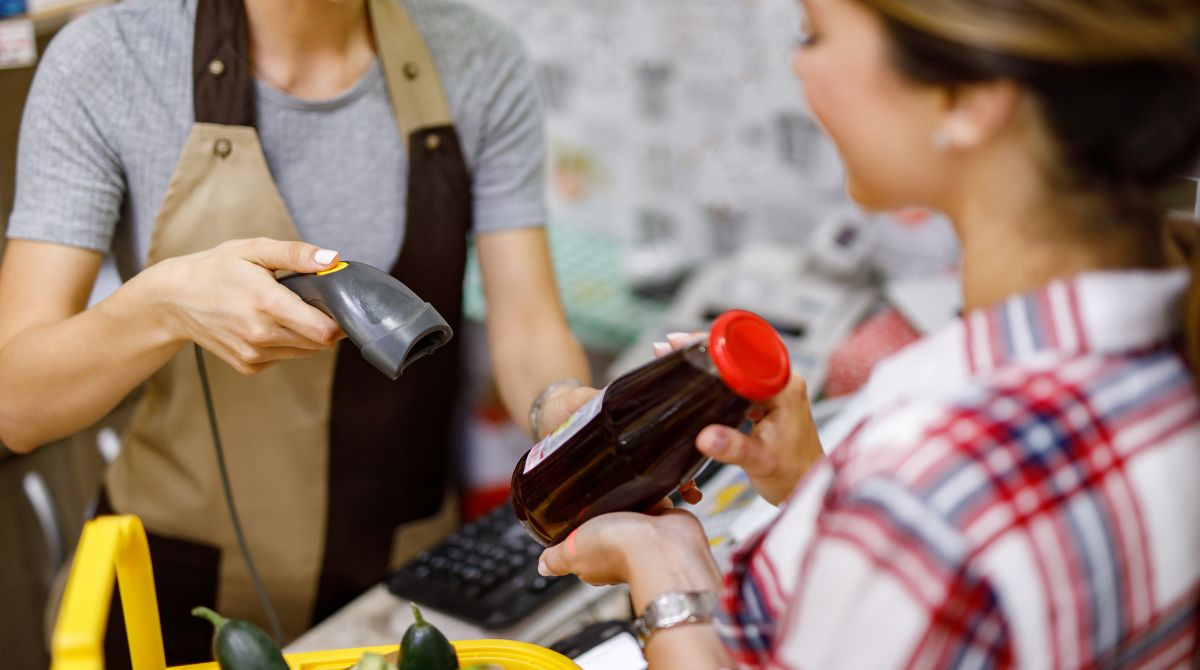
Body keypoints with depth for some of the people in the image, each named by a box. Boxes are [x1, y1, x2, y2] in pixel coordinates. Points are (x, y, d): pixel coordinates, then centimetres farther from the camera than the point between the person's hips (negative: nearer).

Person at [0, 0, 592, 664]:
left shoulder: (480, 61, -9)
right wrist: (164, 302, -38)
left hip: (404, 566, 3)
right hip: (184, 581, -2)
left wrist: (564, 410, -32)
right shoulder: (102, 62, -16)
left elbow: (529, 333, -9)